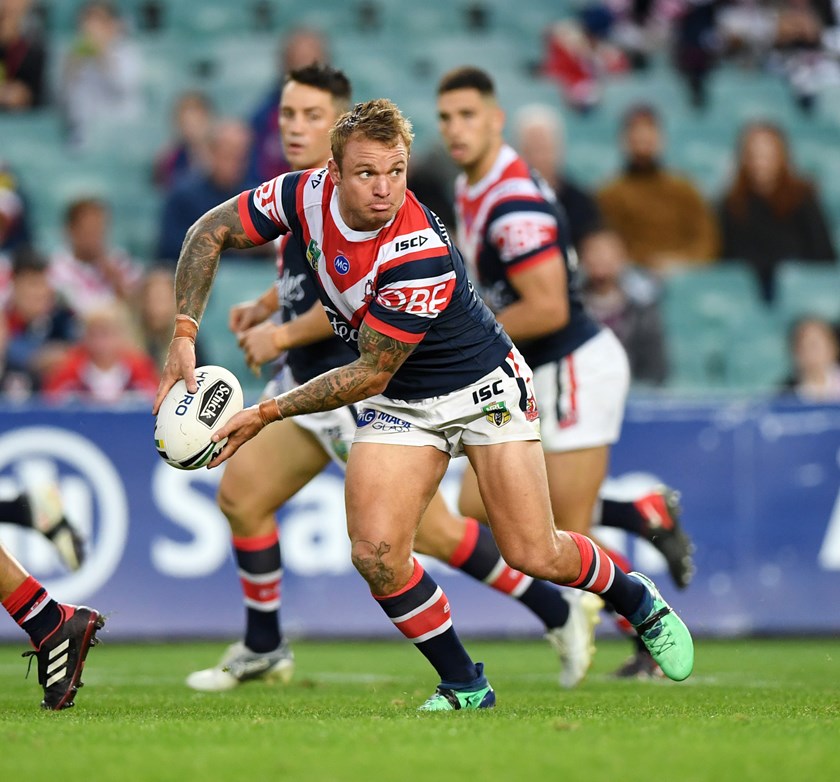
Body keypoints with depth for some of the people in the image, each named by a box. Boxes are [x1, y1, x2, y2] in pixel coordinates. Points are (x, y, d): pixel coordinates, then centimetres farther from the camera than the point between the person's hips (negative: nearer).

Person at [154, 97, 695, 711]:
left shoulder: (422, 256, -34)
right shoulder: (306, 195, -18)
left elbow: (369, 375, -27)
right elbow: (211, 232, -4)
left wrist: (267, 414, -25)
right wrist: (184, 337, -15)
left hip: (483, 386, -5)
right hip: (400, 402, 5)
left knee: (534, 555, -7)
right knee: (376, 551, -15)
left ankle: (639, 602, 25)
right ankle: (464, 686, 4)